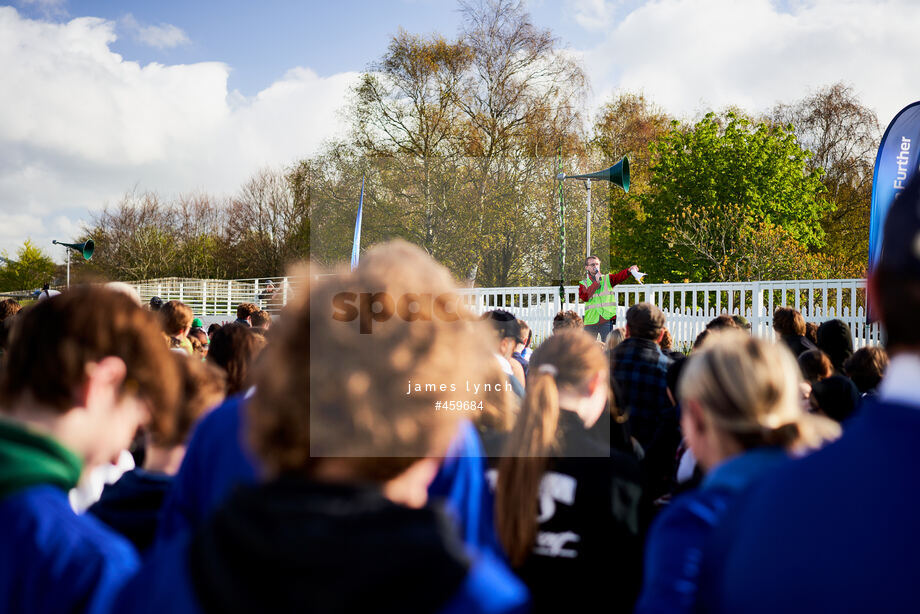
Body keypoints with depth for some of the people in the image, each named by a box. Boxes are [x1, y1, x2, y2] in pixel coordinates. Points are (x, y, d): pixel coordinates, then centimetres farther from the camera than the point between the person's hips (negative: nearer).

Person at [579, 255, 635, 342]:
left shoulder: (607, 279, 10)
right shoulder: (583, 283, 9)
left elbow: (620, 276, -10)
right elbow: (583, 297, -9)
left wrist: (629, 270, -31)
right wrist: (596, 282, -8)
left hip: (606, 319, -1)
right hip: (590, 321, 1)